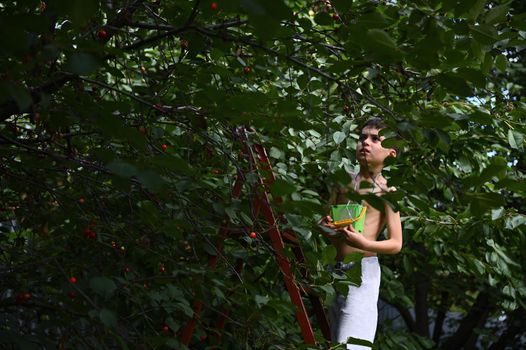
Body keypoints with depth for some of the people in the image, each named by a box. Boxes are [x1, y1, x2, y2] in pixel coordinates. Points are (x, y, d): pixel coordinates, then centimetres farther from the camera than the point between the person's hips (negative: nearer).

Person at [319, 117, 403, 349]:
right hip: (335, 270, 6)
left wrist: (364, 244, -24)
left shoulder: (387, 190, -4)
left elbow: (396, 244, -7)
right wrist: (325, 226, -7)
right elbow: (325, 221, 17)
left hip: (362, 271, -6)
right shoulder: (344, 180, 10)